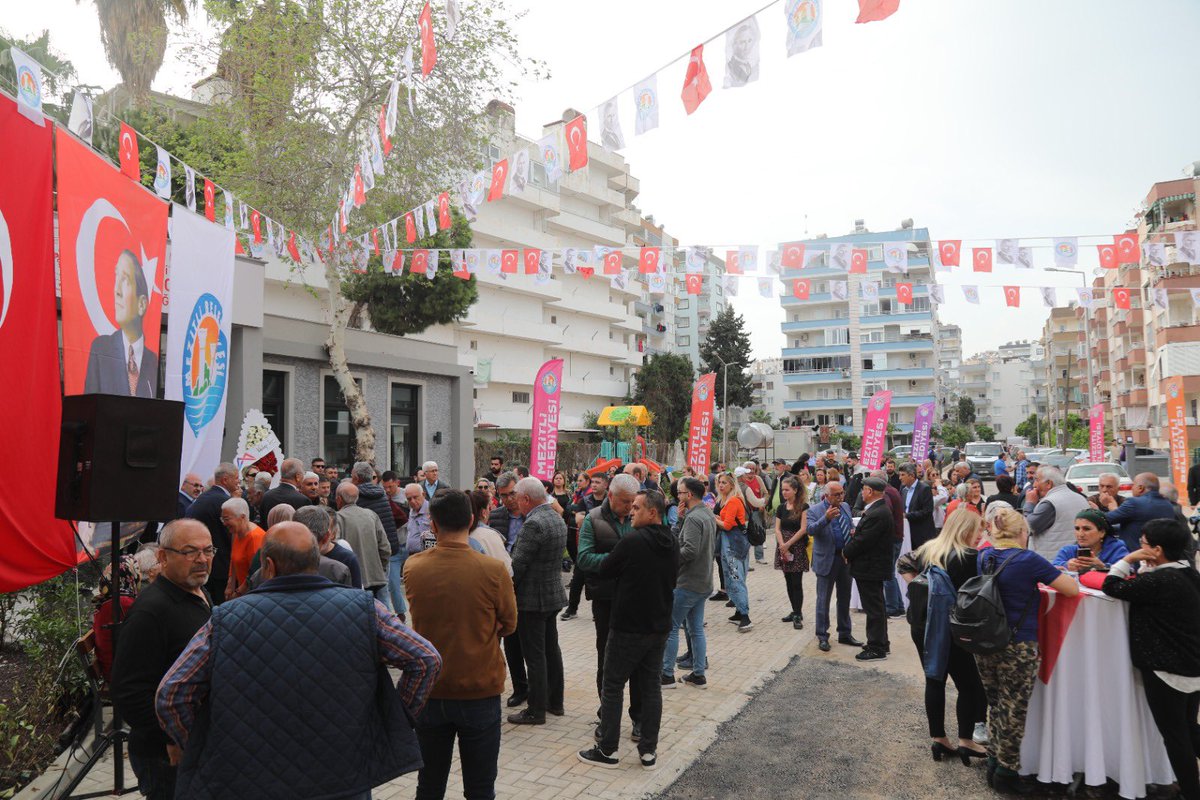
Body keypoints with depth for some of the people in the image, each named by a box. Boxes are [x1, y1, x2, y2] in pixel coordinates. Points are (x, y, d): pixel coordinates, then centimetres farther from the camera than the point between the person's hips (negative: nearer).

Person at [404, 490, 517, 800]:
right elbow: (509, 624, -4)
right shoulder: (494, 570, -18)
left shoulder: (412, 567, -11)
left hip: (429, 692, 3)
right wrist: (479, 630, 3)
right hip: (480, 693, -2)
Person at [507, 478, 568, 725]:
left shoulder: (533, 524, -22)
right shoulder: (558, 519, 7)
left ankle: (536, 711, 10)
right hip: (553, 593, 9)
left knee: (534, 656, 1)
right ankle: (555, 701, 30)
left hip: (532, 598, -9)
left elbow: (517, 565, -21)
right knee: (551, 649, 18)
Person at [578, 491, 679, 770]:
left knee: (613, 686, 6)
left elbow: (605, 571, -9)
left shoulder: (632, 541, -19)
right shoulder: (673, 544, 4)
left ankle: (607, 750, 13)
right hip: (659, 626, 7)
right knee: (651, 687, 12)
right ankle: (649, 751, 16)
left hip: (629, 627, -6)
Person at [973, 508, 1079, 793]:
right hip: (1017, 648, -5)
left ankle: (994, 762, 30)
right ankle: (1006, 772, 19)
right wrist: (1055, 576, 9)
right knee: (1013, 711, 8)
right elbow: (1073, 590, -10)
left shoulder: (983, 556, 4)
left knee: (995, 705, 20)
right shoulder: (1028, 560, -14)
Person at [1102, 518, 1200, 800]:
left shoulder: (1161, 581, -23)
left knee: (1174, 736, 5)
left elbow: (1111, 587, -17)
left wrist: (1129, 559, -9)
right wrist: (1142, 566, 4)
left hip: (1167, 670, -9)